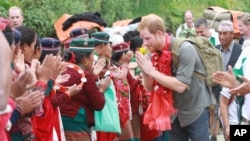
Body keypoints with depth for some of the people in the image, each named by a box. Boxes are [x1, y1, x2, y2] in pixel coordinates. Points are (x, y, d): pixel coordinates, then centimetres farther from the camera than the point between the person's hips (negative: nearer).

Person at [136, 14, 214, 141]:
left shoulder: (185, 50, -21)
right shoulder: (156, 53, -2)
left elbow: (180, 86, -27)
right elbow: (151, 88, 3)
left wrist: (152, 71, -26)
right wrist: (145, 72, -17)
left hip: (195, 111, -6)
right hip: (174, 113, 6)